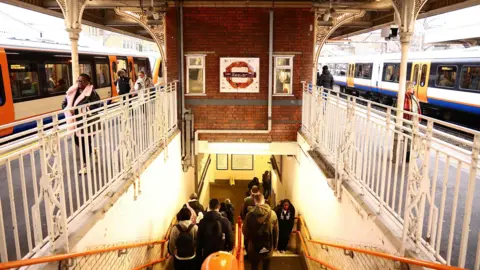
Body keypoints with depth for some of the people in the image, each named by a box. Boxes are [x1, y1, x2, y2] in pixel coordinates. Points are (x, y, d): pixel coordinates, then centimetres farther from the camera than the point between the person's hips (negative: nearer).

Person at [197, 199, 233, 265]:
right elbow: (230, 238, -6)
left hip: (207, 254, 1)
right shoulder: (225, 221, -9)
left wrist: (199, 256, 9)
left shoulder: (202, 221, -5)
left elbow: (199, 240, 0)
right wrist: (229, 251, 9)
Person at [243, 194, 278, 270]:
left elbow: (245, 232, -9)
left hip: (254, 247, -1)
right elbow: (276, 232, -5)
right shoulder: (273, 214, -15)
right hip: (268, 247, 1)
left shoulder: (250, 215, -20)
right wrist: (275, 245, 10)